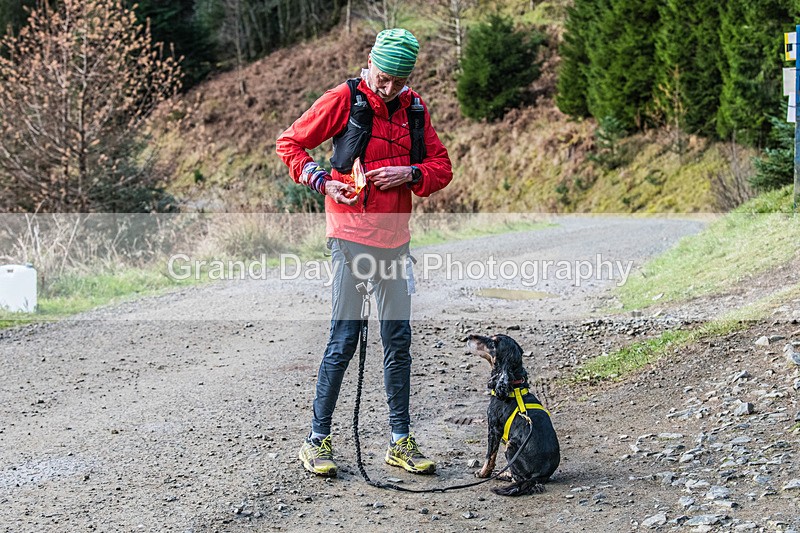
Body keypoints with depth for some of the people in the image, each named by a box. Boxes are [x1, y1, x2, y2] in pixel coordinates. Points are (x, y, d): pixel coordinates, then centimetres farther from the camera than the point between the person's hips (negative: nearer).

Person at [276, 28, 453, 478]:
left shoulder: (415, 108, 9)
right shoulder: (344, 99, -5)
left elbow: (442, 167, 13)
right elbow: (290, 144, 1)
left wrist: (409, 174, -7)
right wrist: (323, 182, -13)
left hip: (395, 237, 5)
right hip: (351, 234, -5)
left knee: (399, 339, 8)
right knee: (344, 339, -6)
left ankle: (401, 441, 16)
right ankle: (318, 440, 4)